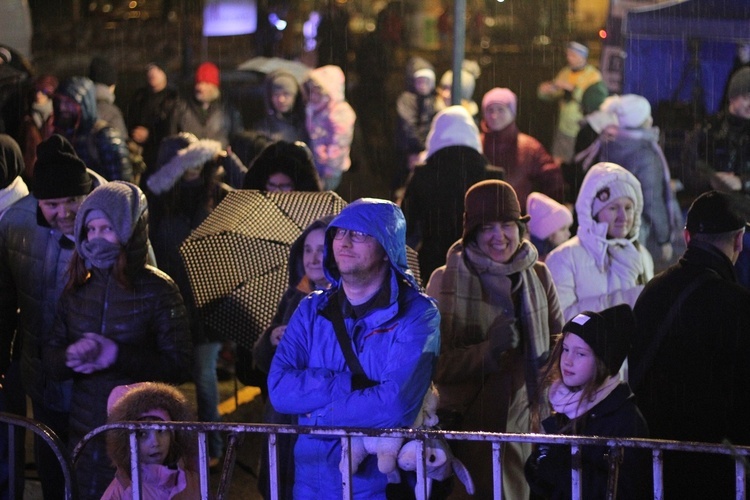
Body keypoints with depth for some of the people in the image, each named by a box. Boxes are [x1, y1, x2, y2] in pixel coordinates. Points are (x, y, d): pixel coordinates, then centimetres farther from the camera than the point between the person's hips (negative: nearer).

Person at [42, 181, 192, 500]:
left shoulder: (158, 290, -8)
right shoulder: (78, 288, 6)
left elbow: (177, 366, -12)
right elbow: (49, 362, 6)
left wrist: (116, 356, -21)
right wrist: (70, 357, -17)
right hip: (83, 435, 4)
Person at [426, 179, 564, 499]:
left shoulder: (538, 275, 8)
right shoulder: (446, 280, -3)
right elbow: (436, 364, -7)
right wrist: (487, 350, -21)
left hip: (529, 423, 3)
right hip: (469, 430, -3)